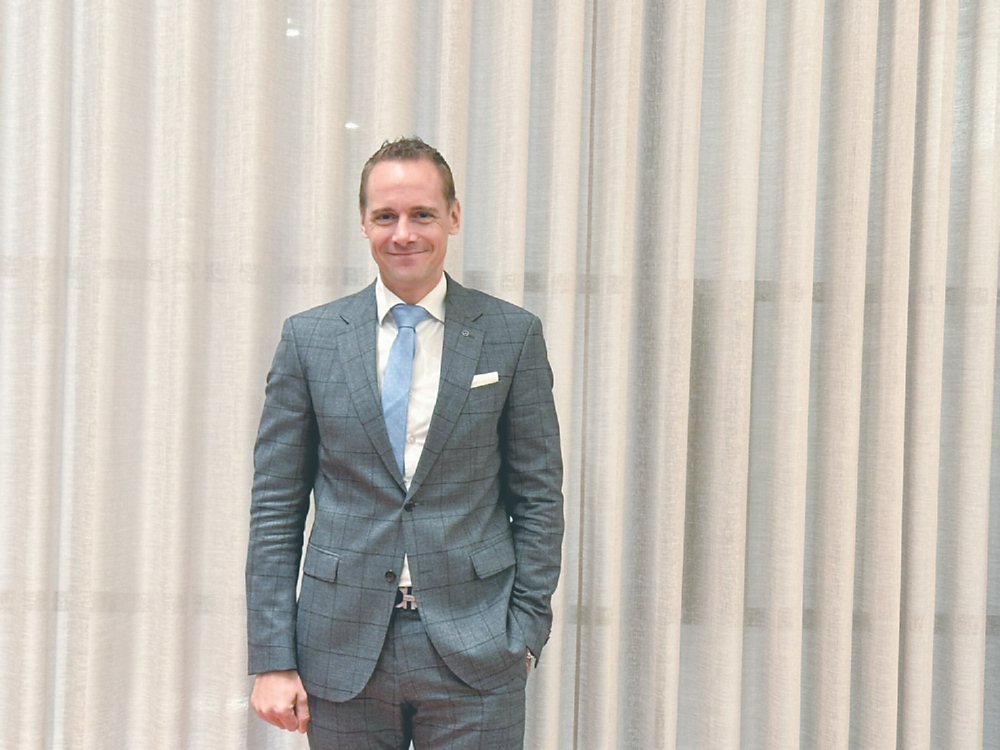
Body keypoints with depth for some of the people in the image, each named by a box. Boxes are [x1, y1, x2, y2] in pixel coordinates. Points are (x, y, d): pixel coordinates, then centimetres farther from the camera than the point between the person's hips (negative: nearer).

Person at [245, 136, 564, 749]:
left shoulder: (513, 336, 1)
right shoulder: (310, 338, 3)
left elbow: (540, 497, 4)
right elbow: (276, 509, 3)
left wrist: (526, 629, -2)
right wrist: (273, 659, -1)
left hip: (474, 654, -1)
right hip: (343, 650, 1)